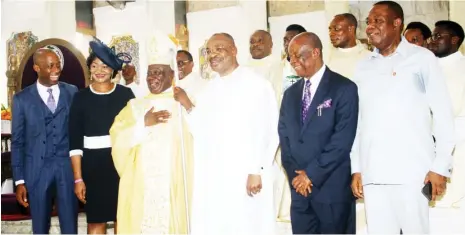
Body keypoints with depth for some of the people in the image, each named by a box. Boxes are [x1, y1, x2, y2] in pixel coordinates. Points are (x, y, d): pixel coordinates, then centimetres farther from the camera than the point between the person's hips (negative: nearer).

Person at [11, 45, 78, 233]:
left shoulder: (72, 92, 3)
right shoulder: (22, 99, 1)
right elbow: (17, 141, 3)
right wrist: (19, 180, -1)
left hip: (68, 166, 0)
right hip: (37, 169, 0)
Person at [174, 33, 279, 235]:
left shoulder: (255, 84, -7)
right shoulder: (209, 89, 14)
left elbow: (265, 130, -12)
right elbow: (203, 132, 13)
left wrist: (256, 171, -16)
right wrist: (188, 106, 1)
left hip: (245, 176, -6)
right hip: (211, 179, 6)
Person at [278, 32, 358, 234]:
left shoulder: (344, 88, -5)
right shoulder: (290, 94, 14)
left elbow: (343, 139, -13)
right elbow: (284, 137, 11)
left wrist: (312, 174, -13)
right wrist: (295, 174, -3)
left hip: (332, 188, -5)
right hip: (298, 188, 5)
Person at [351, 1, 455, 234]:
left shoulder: (422, 58, 3)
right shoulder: (363, 67, 13)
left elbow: (442, 112, 0)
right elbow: (357, 120, 12)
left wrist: (440, 166, -6)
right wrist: (356, 168, 7)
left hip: (413, 171, -3)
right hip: (372, 174, 3)